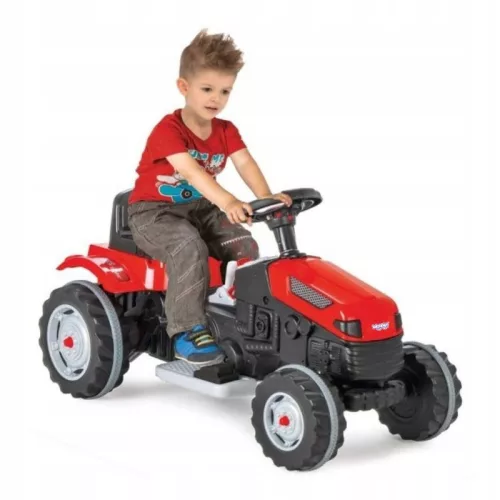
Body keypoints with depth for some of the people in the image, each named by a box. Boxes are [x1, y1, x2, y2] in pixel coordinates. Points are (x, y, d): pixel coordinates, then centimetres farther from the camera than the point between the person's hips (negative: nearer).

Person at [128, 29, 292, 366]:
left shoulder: (226, 132, 1)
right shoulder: (168, 130, -21)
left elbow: (245, 163, -16)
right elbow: (191, 171, -38)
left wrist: (266, 196, -37)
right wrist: (227, 201, -54)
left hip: (199, 209, 7)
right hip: (153, 212, -6)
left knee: (244, 244, -15)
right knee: (189, 246, -35)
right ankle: (188, 331, -32)